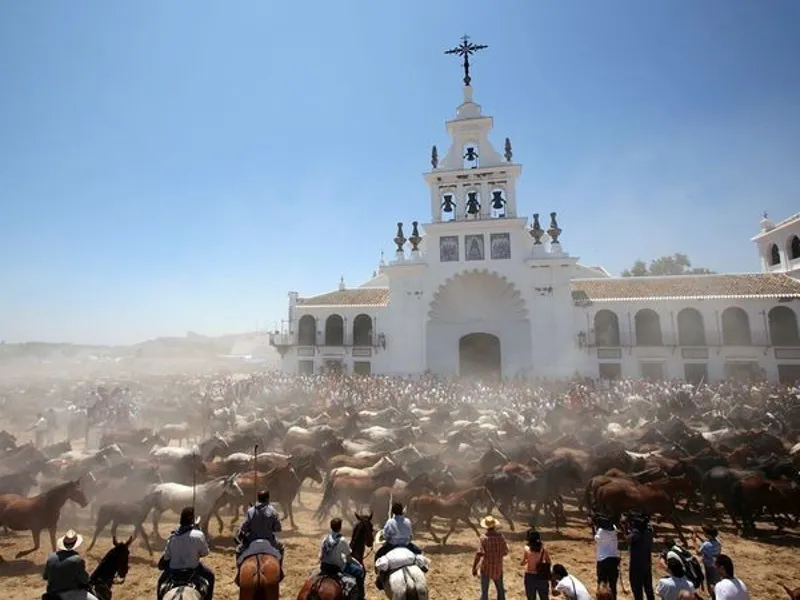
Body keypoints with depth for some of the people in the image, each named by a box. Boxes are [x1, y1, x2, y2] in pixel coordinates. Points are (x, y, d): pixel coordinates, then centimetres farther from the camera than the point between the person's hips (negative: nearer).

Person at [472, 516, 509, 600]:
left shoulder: (484, 538, -17)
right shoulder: (500, 536, -8)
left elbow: (478, 554, -23)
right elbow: (505, 553, 1)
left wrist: (474, 568, -16)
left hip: (486, 568, -3)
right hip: (498, 568, 3)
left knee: (484, 591, 10)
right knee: (500, 590, 23)